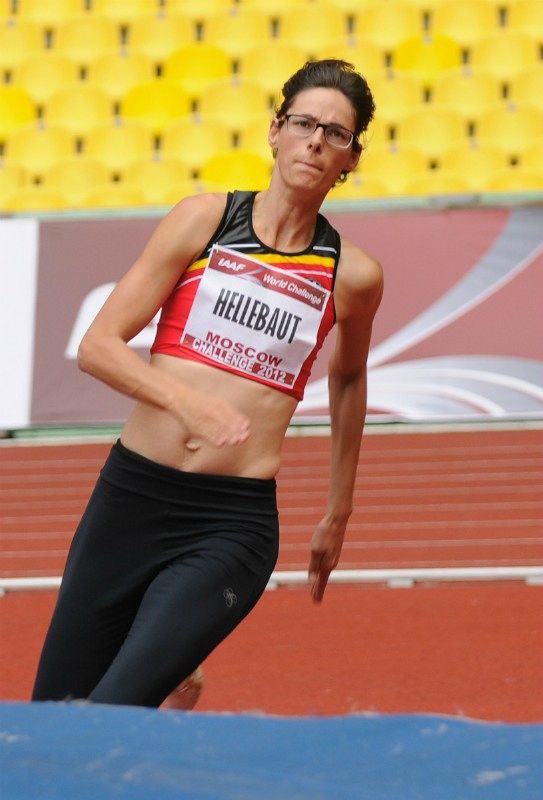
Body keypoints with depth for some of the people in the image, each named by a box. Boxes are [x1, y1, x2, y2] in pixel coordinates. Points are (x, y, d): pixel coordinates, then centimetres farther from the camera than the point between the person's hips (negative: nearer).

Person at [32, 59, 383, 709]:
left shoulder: (351, 276, 3)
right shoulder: (204, 220, 2)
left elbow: (347, 377, 23)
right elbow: (97, 346, -2)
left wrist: (338, 513, 28)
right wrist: (188, 402, -19)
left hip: (235, 523, -2)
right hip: (130, 493, 2)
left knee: (110, 719, -19)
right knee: (51, 711, 10)